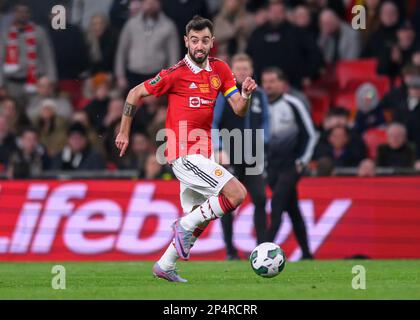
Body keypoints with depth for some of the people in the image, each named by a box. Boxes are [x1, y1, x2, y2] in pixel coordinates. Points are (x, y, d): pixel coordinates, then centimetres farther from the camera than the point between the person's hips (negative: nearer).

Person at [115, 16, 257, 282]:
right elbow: (135, 94, -1)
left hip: (202, 154, 8)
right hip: (184, 154, -8)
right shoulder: (176, 73, -11)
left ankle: (165, 266, 28)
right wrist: (124, 132, 2)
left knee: (199, 218, 16)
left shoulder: (220, 70, 6)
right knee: (237, 193, -19)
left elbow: (240, 110, 6)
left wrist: (246, 94, -15)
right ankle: (185, 226, -7)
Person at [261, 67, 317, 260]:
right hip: (271, 167, 5)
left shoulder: (293, 105, -6)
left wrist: (302, 161, -8)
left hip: (291, 166, -5)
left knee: (277, 204, -18)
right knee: (291, 209, 9)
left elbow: (310, 135, -4)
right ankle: (306, 253, 15)